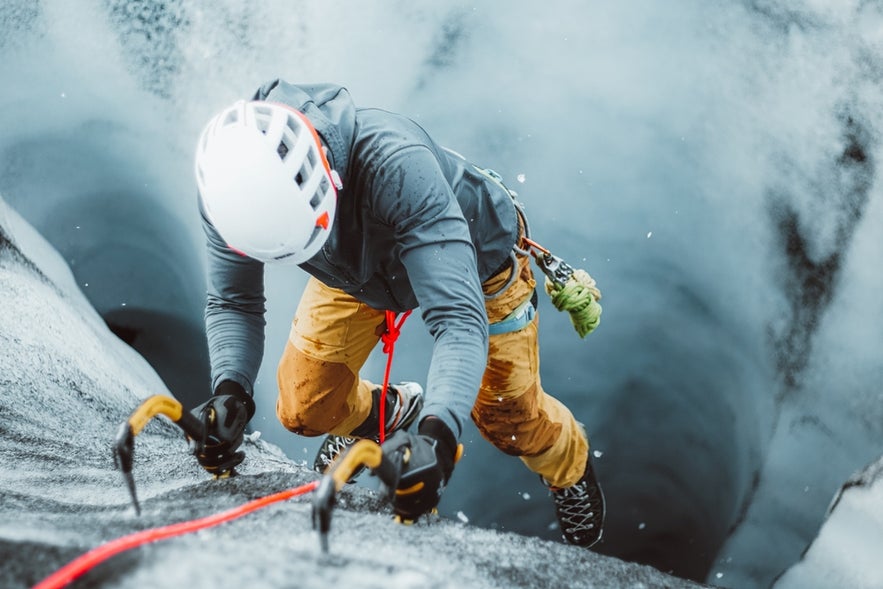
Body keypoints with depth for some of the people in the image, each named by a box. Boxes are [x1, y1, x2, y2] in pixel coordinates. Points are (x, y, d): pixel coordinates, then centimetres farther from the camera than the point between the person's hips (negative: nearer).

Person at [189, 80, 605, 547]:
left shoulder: (395, 163, -47)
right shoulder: (231, 185, -33)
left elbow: (458, 317, -50)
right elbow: (233, 302, -20)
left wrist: (438, 433, -65)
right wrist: (229, 390, -40)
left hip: (476, 259, -3)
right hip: (356, 269, 4)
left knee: (509, 419, 6)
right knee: (304, 409, -3)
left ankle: (570, 468, 44)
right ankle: (388, 414, 33)